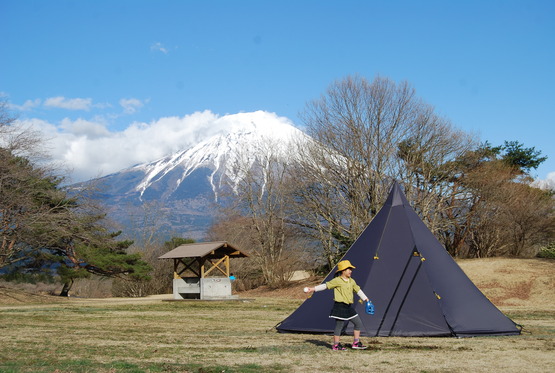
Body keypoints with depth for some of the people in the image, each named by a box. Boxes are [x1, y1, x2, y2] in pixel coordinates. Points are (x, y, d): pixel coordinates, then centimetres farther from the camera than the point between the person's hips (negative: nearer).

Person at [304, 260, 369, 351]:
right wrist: (313, 289, -17)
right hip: (340, 306, -8)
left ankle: (356, 343, 17)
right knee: (339, 326, -3)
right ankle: (336, 345, 7)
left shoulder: (352, 281, 12)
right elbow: (326, 285, -12)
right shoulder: (337, 280, -10)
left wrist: (366, 299, 23)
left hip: (349, 307, 8)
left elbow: (358, 290, 22)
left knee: (358, 323, 9)